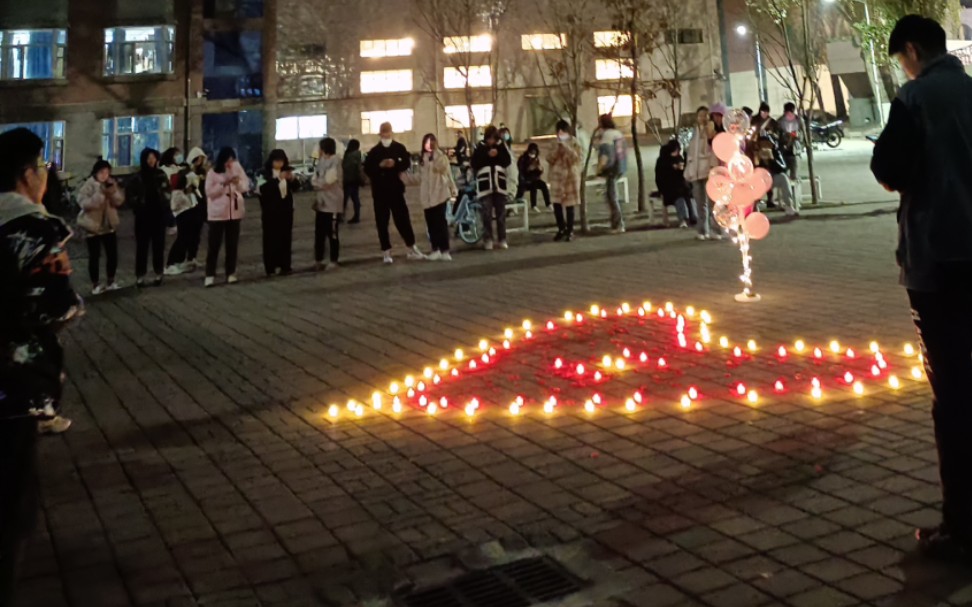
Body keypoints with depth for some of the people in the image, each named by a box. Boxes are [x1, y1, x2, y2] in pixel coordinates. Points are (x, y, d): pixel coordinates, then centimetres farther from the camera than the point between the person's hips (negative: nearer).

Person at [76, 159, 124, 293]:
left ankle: (111, 281, 23)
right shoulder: (88, 185, -11)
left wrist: (113, 190, -21)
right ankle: (95, 285, 11)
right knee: (94, 256, 1)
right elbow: (84, 203, -23)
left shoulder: (111, 184, 5)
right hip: (92, 226, -5)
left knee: (112, 254, 7)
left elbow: (119, 201, -3)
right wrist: (100, 193, -32)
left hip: (108, 225, 5)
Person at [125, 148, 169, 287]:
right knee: (142, 246, 0)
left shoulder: (161, 175, 5)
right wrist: (138, 206, -9)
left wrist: (165, 208, 3)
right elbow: (129, 196, -2)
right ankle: (140, 276, 4)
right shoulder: (137, 178, -5)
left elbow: (167, 193, 14)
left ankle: (158, 274, 16)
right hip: (143, 216, -3)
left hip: (159, 215, 3)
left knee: (159, 245, 7)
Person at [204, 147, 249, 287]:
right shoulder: (213, 173, -6)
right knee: (214, 245, -3)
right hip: (217, 213, -4)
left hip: (234, 212, 4)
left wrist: (238, 183, -17)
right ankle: (210, 275, 0)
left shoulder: (237, 168, 4)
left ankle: (231, 273, 16)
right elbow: (209, 192, -11)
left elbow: (246, 186, 4)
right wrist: (223, 184, -21)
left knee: (233, 244, 8)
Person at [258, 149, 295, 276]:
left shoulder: (286, 171, 9)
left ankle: (285, 265, 11)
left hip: (286, 209, 4)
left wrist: (291, 179, -20)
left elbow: (295, 187, 2)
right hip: (270, 210, -4)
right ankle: (270, 267, 0)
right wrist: (278, 178, -31)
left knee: (286, 237, 5)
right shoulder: (265, 173, -5)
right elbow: (264, 188, -21)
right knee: (270, 238, -2)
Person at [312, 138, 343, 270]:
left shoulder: (335, 161, -12)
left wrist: (317, 183, 1)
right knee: (319, 233, 11)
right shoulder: (321, 160, 12)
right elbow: (315, 179, 13)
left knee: (332, 234, 0)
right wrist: (319, 183, -5)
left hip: (332, 204, -7)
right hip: (321, 203, 7)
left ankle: (333, 262, 10)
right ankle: (318, 260, 20)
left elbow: (327, 181, -16)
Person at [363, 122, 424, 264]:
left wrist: (395, 164, -21)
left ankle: (412, 249, 13)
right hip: (380, 190, 0)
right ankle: (386, 252, 8)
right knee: (382, 222, 2)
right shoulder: (374, 151, 2)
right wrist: (380, 166, -18)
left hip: (396, 188, 0)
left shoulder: (399, 148, 3)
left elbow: (407, 163, -5)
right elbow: (367, 169, -4)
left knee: (403, 218, 3)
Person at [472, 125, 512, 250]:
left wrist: (498, 154, -13)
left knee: (501, 212, 5)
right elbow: (475, 163, -8)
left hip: (499, 184, 2)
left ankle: (502, 239, 11)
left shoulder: (501, 146, 7)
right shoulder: (480, 147, 1)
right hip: (485, 185, -2)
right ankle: (487, 239, 1)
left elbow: (508, 161, 1)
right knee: (487, 213, -4)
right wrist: (487, 155, -14)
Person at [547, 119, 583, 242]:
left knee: (569, 204, -3)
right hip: (557, 176, 4)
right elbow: (550, 160, 6)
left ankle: (570, 231, 10)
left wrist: (566, 147, -20)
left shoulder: (574, 142, -3)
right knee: (556, 204, 1)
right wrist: (556, 149, -8)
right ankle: (561, 229, 19)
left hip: (571, 176, -4)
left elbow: (578, 158, -17)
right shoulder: (556, 143, 10)